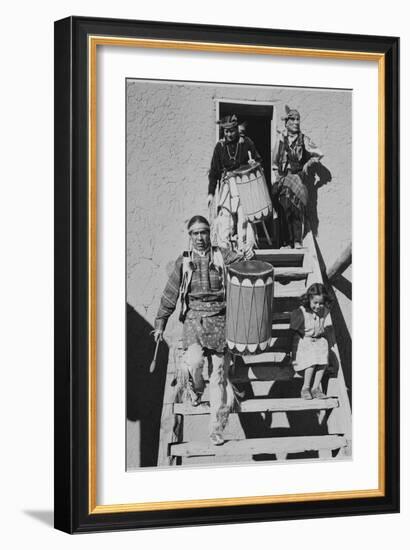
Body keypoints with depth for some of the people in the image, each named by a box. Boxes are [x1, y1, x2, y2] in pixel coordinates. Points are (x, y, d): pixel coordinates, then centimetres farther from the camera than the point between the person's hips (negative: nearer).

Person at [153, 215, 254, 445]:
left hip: (220, 318, 0)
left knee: (220, 372, -1)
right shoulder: (183, 262, 8)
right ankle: (196, 389, 13)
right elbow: (170, 295, 11)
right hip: (194, 319, 0)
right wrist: (160, 323, 10)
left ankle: (217, 428, 8)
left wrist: (247, 257, -32)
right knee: (194, 361, -24)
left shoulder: (222, 256, 7)